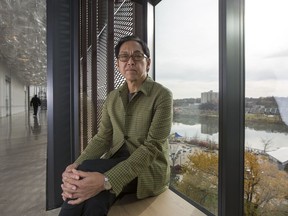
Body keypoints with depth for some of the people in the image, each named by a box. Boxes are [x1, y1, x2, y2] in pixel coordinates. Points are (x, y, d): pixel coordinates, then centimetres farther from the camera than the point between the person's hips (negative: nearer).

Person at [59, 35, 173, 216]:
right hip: (116, 162, 4)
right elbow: (102, 138, 0)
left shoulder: (162, 95, -11)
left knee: (87, 169, -27)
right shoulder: (113, 98, 7)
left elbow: (152, 147, -20)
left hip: (149, 168, -3)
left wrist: (106, 180, -31)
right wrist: (75, 166, -20)